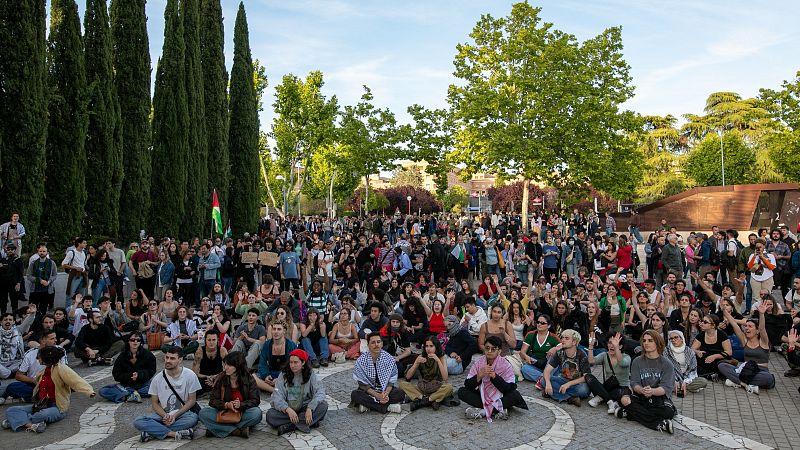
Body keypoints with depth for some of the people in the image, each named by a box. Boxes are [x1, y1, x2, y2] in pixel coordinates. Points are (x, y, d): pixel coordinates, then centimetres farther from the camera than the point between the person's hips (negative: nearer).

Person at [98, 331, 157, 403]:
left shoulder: (147, 354, -1)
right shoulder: (123, 355, 2)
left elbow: (151, 371, 0)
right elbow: (116, 375, -1)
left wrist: (139, 374, -18)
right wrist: (130, 376, -18)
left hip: (143, 384, -2)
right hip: (126, 385, 2)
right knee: (103, 391, -19)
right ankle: (132, 395, -28)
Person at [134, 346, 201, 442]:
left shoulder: (189, 375, -7)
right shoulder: (158, 378, -1)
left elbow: (191, 400, -4)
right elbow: (154, 403, 4)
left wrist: (175, 415, -15)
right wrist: (165, 416, -15)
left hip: (182, 413, -2)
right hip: (162, 414, 2)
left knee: (193, 418, -36)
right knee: (138, 422, -24)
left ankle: (151, 432, -24)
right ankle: (174, 433, -26)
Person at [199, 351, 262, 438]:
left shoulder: (249, 379, -5)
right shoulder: (221, 378, -1)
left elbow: (255, 400, -8)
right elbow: (212, 400, -2)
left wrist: (241, 404, -27)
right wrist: (226, 405, -22)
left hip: (243, 414, -2)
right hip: (224, 413, 2)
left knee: (257, 413, -33)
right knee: (203, 413, -22)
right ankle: (237, 431, -26)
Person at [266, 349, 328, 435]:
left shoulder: (311, 374, -1)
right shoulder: (283, 375, -1)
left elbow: (320, 392, -13)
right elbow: (277, 397, -11)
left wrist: (310, 408, -30)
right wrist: (288, 409, -30)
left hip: (305, 408, 0)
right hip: (287, 409, 0)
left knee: (323, 405, -27)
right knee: (270, 414, -27)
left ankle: (290, 426, -28)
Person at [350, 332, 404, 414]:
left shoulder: (389, 359, -9)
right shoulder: (361, 360, -12)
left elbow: (392, 381, -5)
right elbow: (362, 384, -11)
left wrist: (386, 393, -26)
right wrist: (377, 395, -24)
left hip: (385, 390, 1)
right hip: (369, 391, -1)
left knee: (400, 393, -26)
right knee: (355, 394, -30)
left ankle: (368, 404, -24)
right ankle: (387, 407, -28)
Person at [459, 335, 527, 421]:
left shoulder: (506, 365, -10)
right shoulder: (478, 362, -5)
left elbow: (510, 389, -19)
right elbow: (467, 385, -11)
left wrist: (495, 377, -31)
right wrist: (479, 376, -30)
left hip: (499, 397, -2)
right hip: (482, 396, 2)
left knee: (515, 395, -30)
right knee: (461, 391, -21)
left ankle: (483, 411, -27)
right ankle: (499, 409, -25)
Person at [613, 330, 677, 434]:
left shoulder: (667, 364, 0)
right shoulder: (637, 361, 6)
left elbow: (666, 388, -11)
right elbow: (634, 384, -3)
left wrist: (652, 391, -34)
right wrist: (642, 390, -29)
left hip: (660, 397, -2)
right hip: (641, 397, 2)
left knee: (669, 412, -34)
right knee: (624, 400, -29)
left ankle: (631, 413, -23)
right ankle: (659, 424, -31)